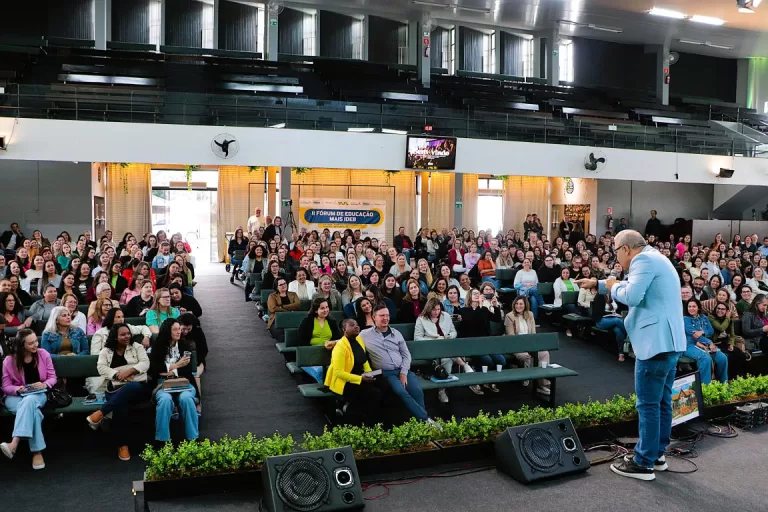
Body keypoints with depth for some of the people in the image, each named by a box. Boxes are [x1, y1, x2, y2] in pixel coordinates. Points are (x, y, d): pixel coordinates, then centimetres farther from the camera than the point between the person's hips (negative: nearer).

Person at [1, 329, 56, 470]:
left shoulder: (43, 354, -2)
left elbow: (52, 378, 4)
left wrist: (45, 384, -19)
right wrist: (18, 389, -21)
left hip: (38, 394, 0)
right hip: (15, 397, 0)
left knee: (29, 401, -39)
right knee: (32, 410, -36)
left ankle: (14, 444, -49)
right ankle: (37, 451, -40)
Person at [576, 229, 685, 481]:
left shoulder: (643, 259, -14)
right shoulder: (655, 258, 19)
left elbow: (631, 296, -24)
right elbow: (634, 288, 31)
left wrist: (614, 287, -4)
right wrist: (598, 284, 32)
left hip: (656, 342, -11)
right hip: (670, 340, 11)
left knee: (648, 404, -4)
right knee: (662, 401, 16)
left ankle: (643, 463, 4)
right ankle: (657, 453, 27)